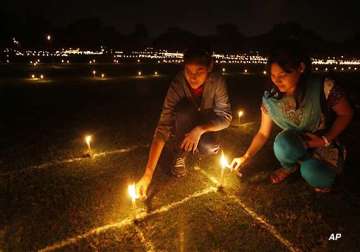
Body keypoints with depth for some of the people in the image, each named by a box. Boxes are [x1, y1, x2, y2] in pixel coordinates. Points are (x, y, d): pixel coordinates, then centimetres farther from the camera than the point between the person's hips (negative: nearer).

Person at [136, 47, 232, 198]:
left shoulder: (217, 82, -25)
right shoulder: (177, 85, -30)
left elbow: (226, 117, -20)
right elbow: (163, 128, -37)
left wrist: (200, 129, -39)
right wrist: (148, 174, -43)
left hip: (204, 126, 1)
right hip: (182, 130, -1)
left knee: (209, 148, -32)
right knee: (185, 110, -34)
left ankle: (194, 148, 6)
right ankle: (180, 156, -10)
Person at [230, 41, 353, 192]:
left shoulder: (324, 87, -25)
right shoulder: (270, 98, -16)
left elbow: (346, 114, -8)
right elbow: (263, 133, -6)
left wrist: (325, 140, -18)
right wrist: (246, 157, -15)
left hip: (325, 145, -2)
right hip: (294, 146, 2)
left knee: (313, 175, -31)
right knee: (284, 141, -33)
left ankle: (321, 175, 8)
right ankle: (290, 167, 2)